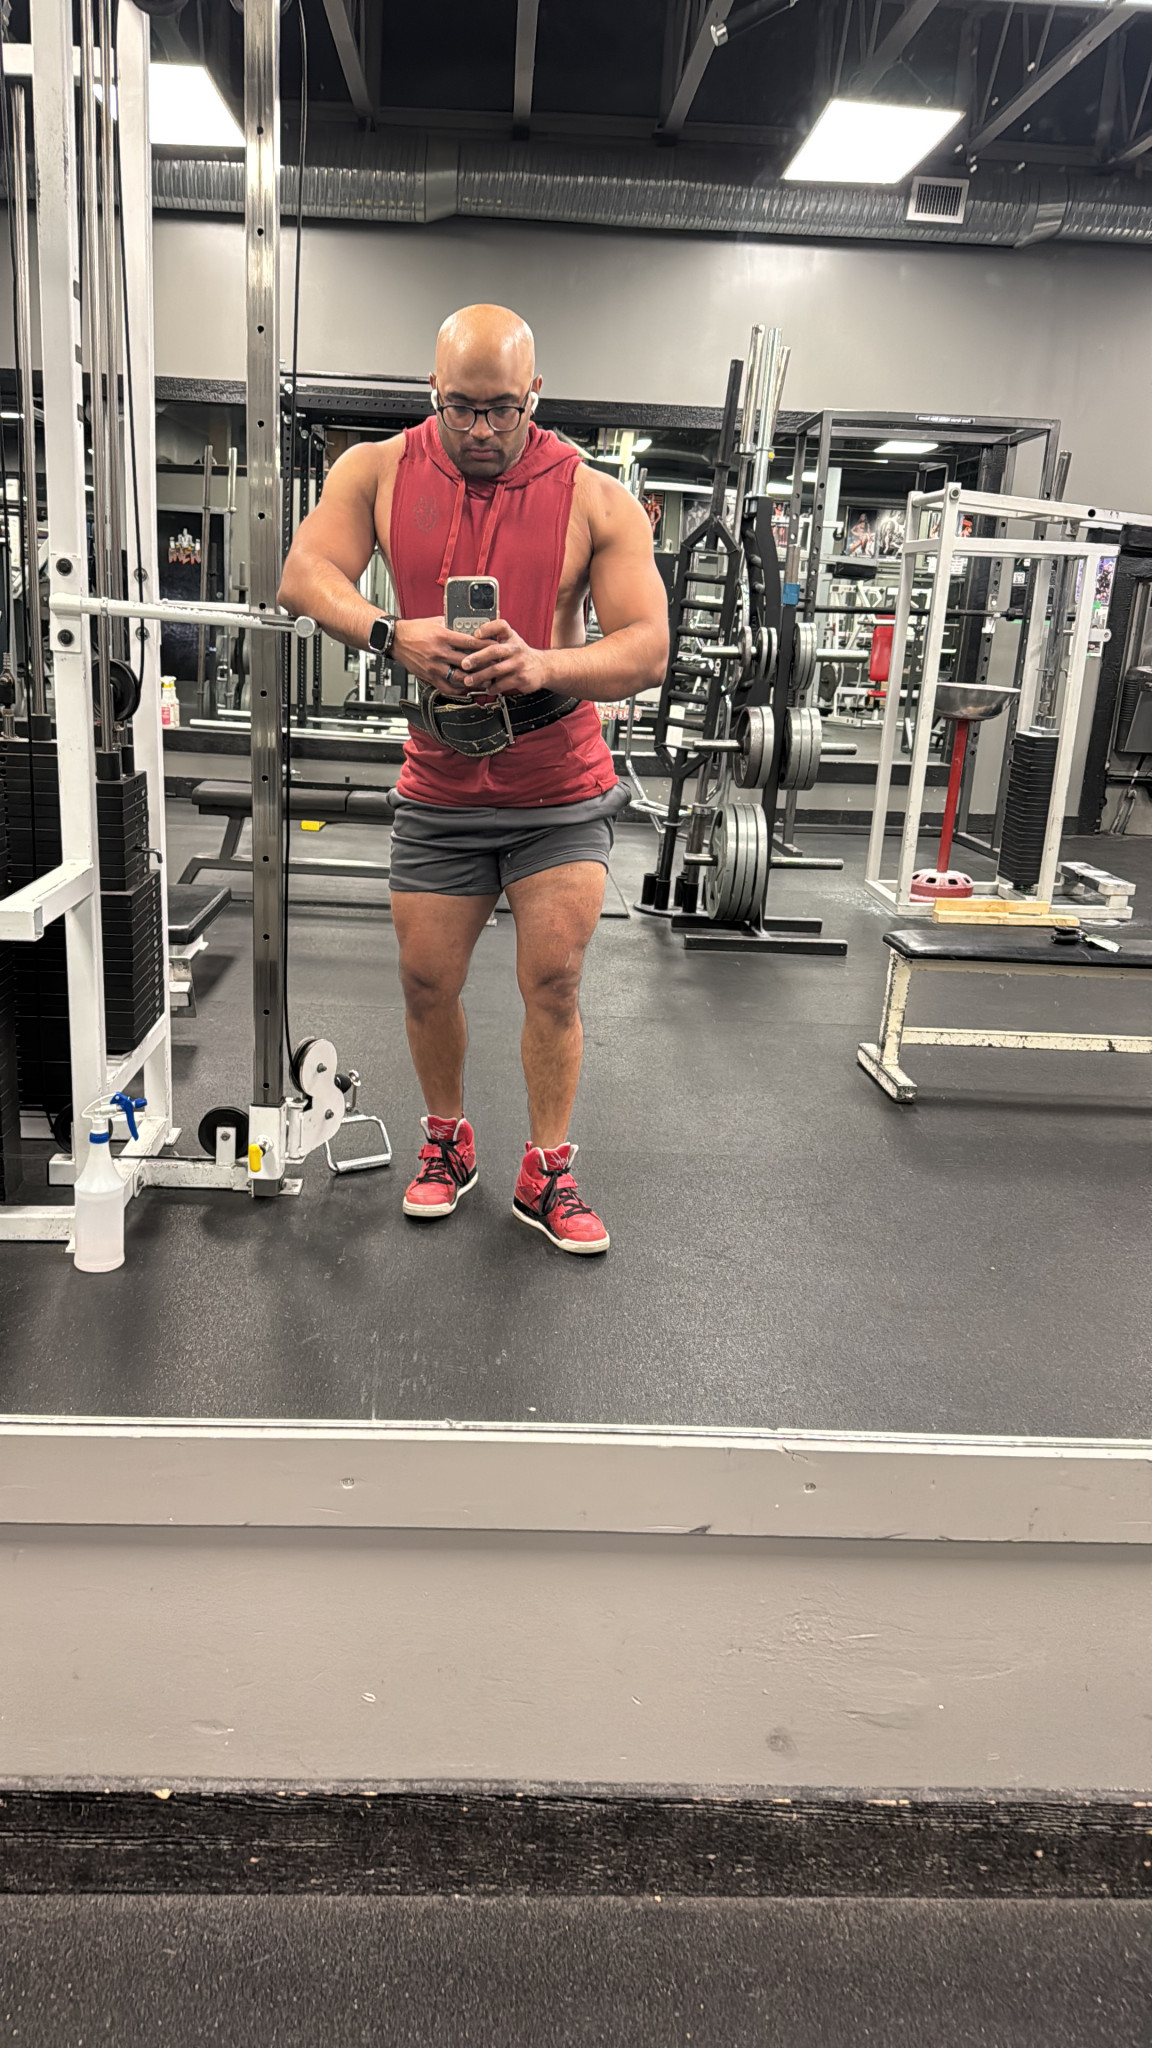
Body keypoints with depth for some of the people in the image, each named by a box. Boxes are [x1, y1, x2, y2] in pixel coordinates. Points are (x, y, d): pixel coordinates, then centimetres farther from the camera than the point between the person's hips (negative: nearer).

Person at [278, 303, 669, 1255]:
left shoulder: (595, 499, -7)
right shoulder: (379, 471, 0)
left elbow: (648, 647, -13)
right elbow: (305, 574, -11)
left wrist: (543, 665, -32)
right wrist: (391, 633, -31)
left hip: (559, 791, -2)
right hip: (438, 788, 2)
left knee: (553, 982, -2)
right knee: (427, 981, 6)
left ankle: (547, 1175, 14)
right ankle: (448, 1142, 30)